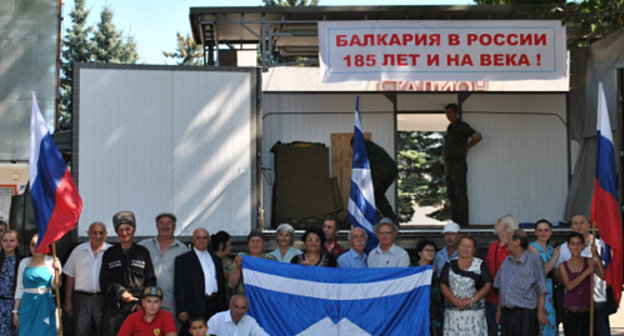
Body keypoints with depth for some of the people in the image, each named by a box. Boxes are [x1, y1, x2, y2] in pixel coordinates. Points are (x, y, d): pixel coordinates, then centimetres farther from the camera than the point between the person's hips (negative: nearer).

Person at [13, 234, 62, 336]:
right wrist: (15, 310, 8)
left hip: (45, 305, -2)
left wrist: (57, 270, -27)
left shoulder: (52, 261, 2)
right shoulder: (24, 262, 10)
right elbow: (19, 288, 12)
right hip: (27, 304, 2)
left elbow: (55, 285, -8)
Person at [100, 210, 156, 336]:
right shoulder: (109, 254, 13)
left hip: (138, 307, 0)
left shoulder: (143, 252, 12)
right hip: (115, 307, 1)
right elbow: (104, 281, 7)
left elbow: (151, 281, 9)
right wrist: (120, 292, -10)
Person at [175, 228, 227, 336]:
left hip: (214, 307, 4)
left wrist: (223, 308, 13)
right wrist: (181, 310, -10)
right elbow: (179, 287, -1)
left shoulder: (216, 259, 19)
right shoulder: (183, 259, 4)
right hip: (194, 308, -4)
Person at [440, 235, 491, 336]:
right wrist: (455, 300, -14)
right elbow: (443, 286, 1)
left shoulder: (480, 265, 9)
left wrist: (473, 299, -13)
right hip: (453, 311, 1)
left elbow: (488, 285, 0)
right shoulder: (450, 265, 10)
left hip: (475, 311, -1)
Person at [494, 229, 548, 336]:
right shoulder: (507, 261, 14)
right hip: (506, 313, 6)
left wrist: (541, 311, -10)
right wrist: (499, 310, 17)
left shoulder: (534, 259, -5)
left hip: (526, 313, -6)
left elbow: (541, 289, -6)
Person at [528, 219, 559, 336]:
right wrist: (555, 256, -8)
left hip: (549, 289, 7)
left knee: (551, 321, 4)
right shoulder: (532, 247, -7)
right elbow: (542, 271, -15)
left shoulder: (550, 249, 15)